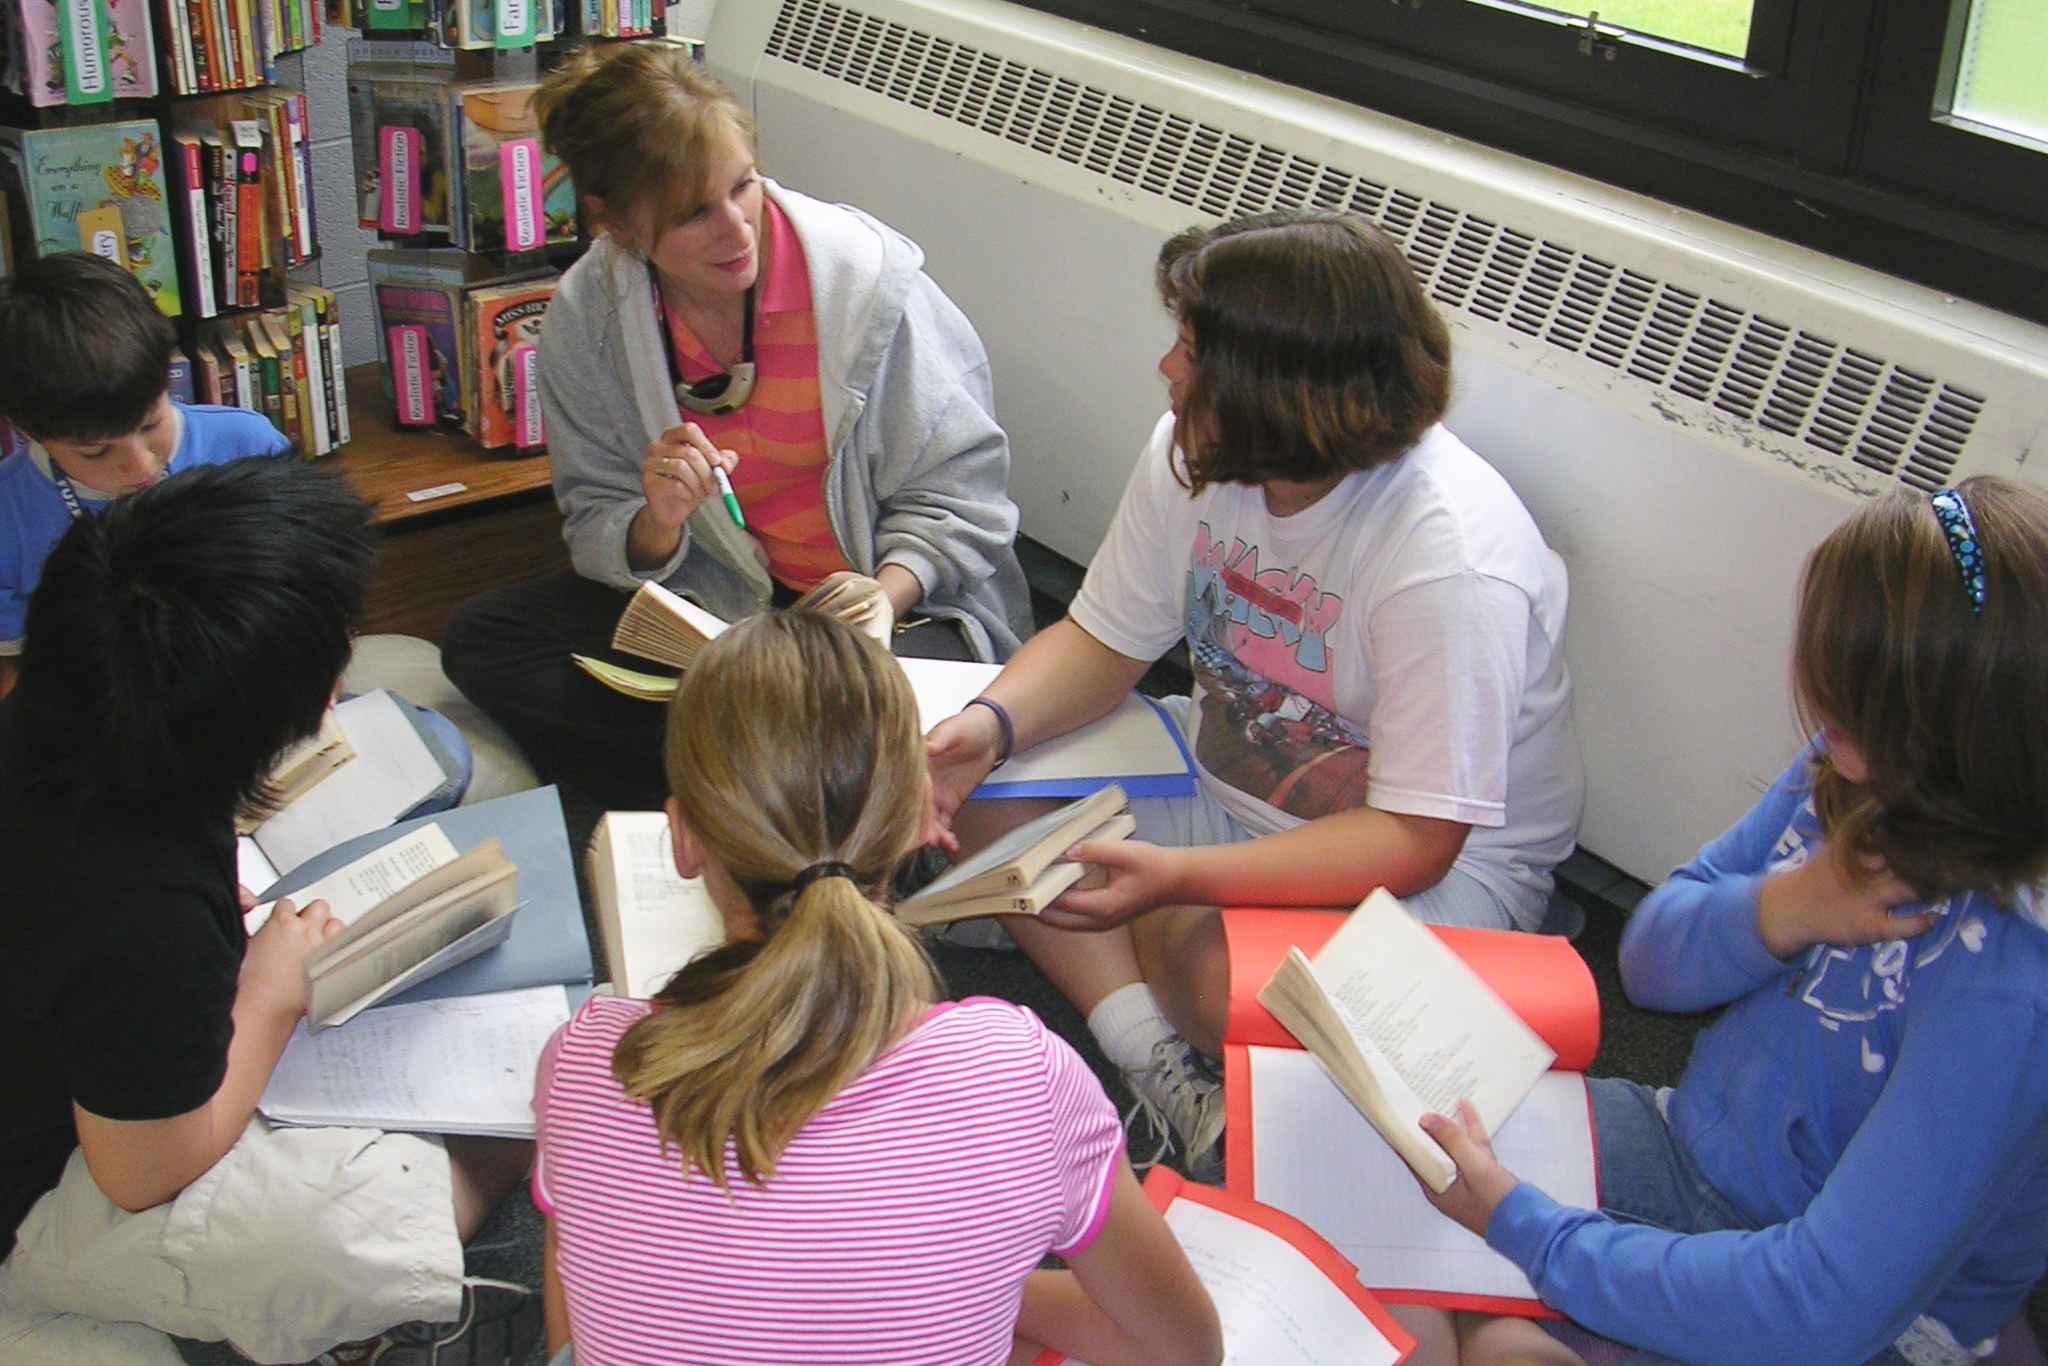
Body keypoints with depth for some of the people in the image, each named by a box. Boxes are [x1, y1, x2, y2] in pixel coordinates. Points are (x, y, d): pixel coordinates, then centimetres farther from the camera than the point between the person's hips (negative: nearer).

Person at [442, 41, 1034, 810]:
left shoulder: (869, 277, -15)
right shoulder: (586, 320, -5)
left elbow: (961, 490, -10)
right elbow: (598, 536, 1)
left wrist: (880, 601, -28)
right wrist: (655, 529, -24)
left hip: (908, 602, -4)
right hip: (714, 608, 4)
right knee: (480, 640, -13)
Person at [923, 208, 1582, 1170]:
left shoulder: (1454, 565, -32)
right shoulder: (1196, 455, -12)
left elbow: (1414, 837, -30)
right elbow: (1104, 642, 0)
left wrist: (1179, 875, -40)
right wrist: (993, 723, -22)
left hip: (1442, 861, -7)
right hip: (1230, 769, 8)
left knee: (1223, 969, -37)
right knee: (972, 787, -9)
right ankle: (1156, 1063, -14)